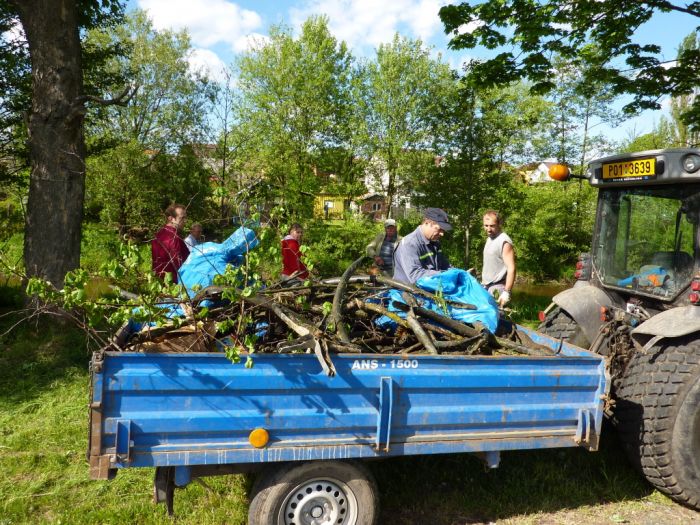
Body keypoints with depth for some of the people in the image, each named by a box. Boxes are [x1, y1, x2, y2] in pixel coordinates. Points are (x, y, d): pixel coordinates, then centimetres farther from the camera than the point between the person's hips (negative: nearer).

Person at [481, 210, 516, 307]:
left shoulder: (504, 241, -14)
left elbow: (511, 269, -20)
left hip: (497, 288, -9)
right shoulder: (489, 238, 14)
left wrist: (506, 292, -25)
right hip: (486, 287, 9)